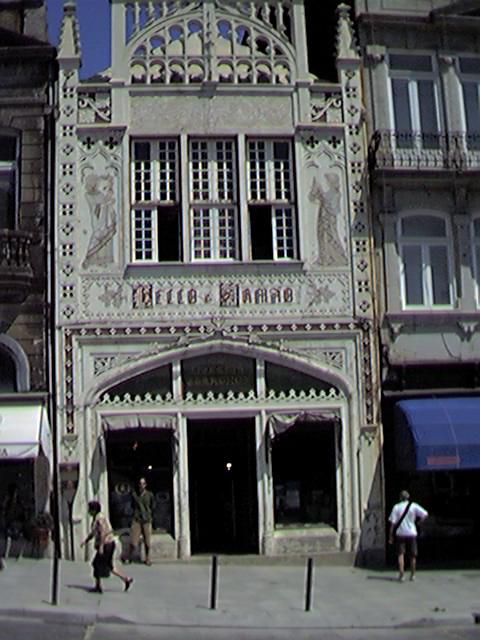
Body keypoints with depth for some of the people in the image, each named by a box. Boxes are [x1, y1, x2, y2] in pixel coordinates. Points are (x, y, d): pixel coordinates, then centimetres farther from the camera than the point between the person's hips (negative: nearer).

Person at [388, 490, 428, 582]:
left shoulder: (397, 507, 0)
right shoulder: (414, 506, -1)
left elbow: (392, 522, -3)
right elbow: (425, 514, -10)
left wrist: (391, 536, 2)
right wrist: (418, 521, 6)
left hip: (400, 534, 0)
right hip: (412, 533, 1)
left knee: (400, 554, 1)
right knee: (413, 555, 13)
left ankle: (401, 575, -12)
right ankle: (412, 575, 19)